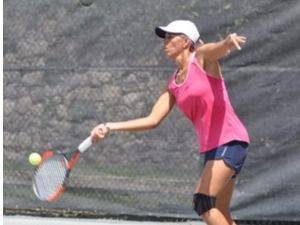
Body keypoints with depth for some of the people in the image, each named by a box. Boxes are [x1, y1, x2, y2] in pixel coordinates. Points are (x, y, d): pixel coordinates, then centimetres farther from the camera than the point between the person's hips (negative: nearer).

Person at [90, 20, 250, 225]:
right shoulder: (174, 85, 15)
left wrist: (229, 41, -53)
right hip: (210, 147, 8)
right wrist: (110, 127, 4)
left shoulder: (203, 57, -4)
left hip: (230, 141, -8)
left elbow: (220, 48, -27)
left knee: (203, 201, -19)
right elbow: (153, 120, 12)